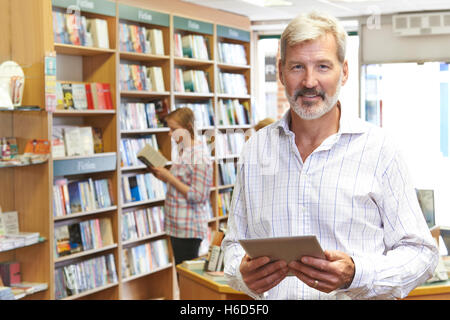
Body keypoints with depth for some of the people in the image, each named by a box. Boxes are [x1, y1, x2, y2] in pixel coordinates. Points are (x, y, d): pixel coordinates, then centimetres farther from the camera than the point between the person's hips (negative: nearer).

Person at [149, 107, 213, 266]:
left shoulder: (199, 157, -17)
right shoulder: (182, 152, 12)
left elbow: (197, 196, -19)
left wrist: (169, 178, -17)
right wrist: (164, 176, 6)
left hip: (189, 229, -9)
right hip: (176, 226, 9)